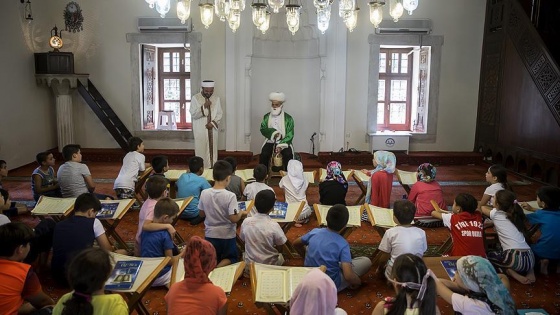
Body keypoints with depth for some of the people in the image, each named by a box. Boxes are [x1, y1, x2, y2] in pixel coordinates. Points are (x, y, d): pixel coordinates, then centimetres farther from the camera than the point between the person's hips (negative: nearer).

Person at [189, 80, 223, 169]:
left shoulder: (216, 99, 6)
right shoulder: (195, 98, -4)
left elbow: (219, 114, 6)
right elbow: (193, 114, -10)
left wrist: (213, 123, -10)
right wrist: (204, 107, -21)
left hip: (212, 130, 3)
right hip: (200, 131, -3)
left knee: (213, 151, 5)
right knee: (201, 152, -2)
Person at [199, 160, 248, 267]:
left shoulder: (204, 193, -9)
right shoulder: (230, 196, -22)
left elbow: (202, 214, 2)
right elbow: (234, 219, -21)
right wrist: (242, 213, -2)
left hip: (210, 234, 4)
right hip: (227, 235, -3)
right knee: (232, 258, 19)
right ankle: (218, 267, -11)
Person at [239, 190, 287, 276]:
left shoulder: (246, 222, -14)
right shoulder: (274, 225, -23)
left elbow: (243, 240, 2)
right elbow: (279, 249, -11)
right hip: (269, 265, -1)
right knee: (280, 257, 30)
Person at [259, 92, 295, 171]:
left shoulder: (288, 118, -4)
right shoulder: (266, 117, 6)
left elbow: (290, 135, -9)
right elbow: (262, 129, 0)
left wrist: (281, 146, -22)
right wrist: (272, 132, -19)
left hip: (283, 142, -1)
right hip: (270, 141, 2)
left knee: (288, 154, -28)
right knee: (264, 154, -25)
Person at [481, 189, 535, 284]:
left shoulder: (496, 214, 4)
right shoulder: (513, 214, 16)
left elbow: (482, 208, 24)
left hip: (515, 258, -6)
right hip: (530, 258, 6)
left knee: (486, 255, 18)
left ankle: (511, 272, -2)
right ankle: (530, 272, 13)